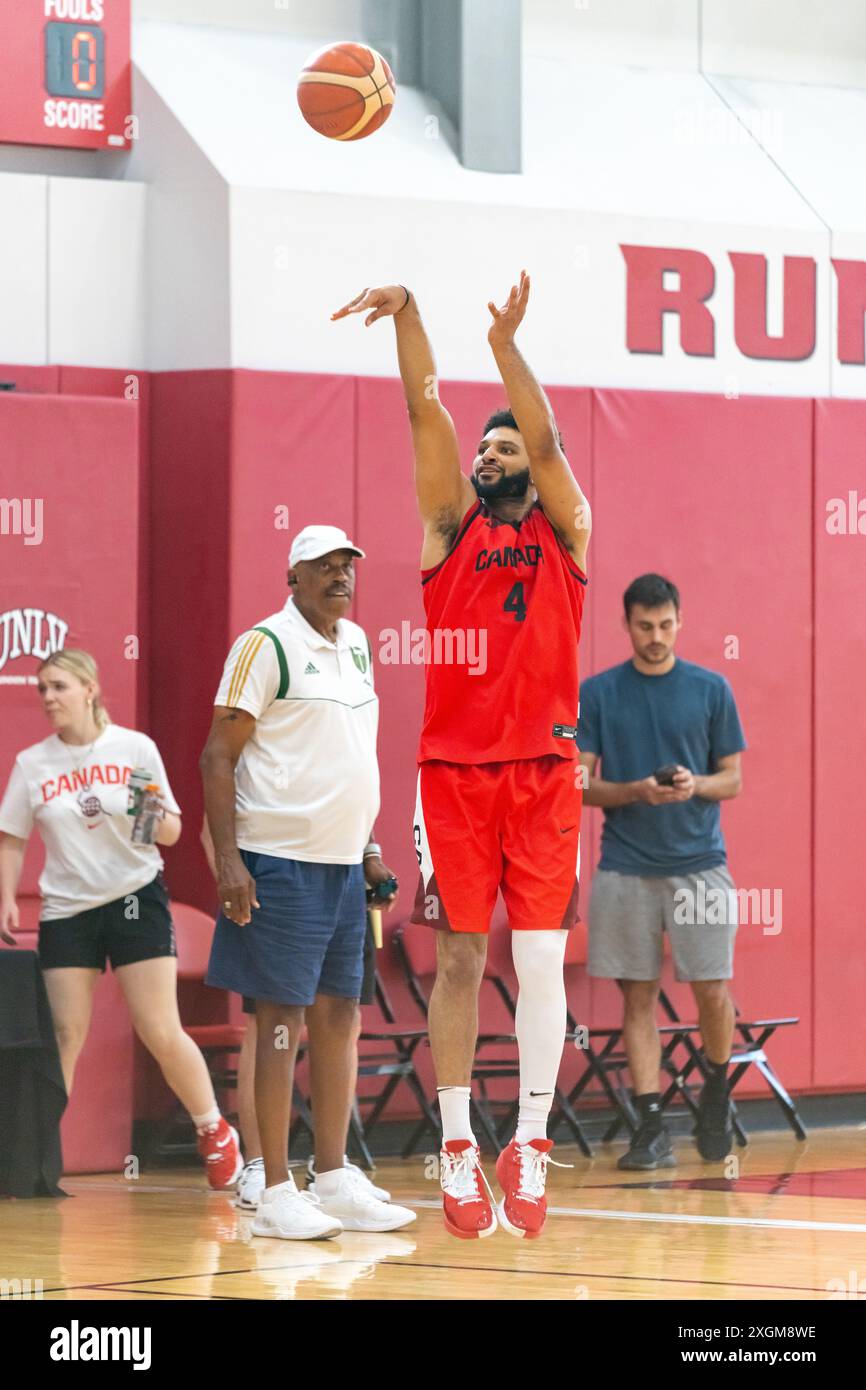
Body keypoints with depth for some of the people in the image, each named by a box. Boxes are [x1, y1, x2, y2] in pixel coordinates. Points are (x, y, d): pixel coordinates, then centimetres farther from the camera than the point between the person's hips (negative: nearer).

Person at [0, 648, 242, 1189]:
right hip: (66, 908, 2)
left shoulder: (135, 748, -2)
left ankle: (216, 1133, 13)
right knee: (63, 1035, -4)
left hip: (137, 897, -2)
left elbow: (171, 833, 2)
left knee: (162, 1034, -5)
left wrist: (153, 814, -20)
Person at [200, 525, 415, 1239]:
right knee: (283, 1019, -5)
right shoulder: (266, 646, -10)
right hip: (279, 861, -8)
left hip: (343, 861, 8)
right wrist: (227, 859, -18)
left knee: (339, 1015, 9)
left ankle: (336, 1181, 14)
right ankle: (277, 1194, -1)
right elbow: (217, 757, -11)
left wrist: (368, 845, 19)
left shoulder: (355, 643, 14)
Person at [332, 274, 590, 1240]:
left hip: (542, 769, -1)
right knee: (458, 958, 0)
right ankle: (457, 1149, 3)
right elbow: (426, 410, -1)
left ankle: (531, 1145, 0)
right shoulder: (452, 524, 10)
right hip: (455, 768, 1)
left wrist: (505, 346, -23)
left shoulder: (563, 529, 7)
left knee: (541, 959, -3)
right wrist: (408, 316, -13)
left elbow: (545, 444, -10)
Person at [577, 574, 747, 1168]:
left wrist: (695, 785, -15)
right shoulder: (598, 693, 4)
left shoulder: (710, 689, 4)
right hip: (626, 867, 0)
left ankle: (717, 1091, 22)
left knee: (712, 991, -5)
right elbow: (579, 783, 2)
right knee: (639, 996, 1)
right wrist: (636, 791, -16)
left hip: (699, 863, 0)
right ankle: (652, 1129, 4)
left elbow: (733, 778, 7)